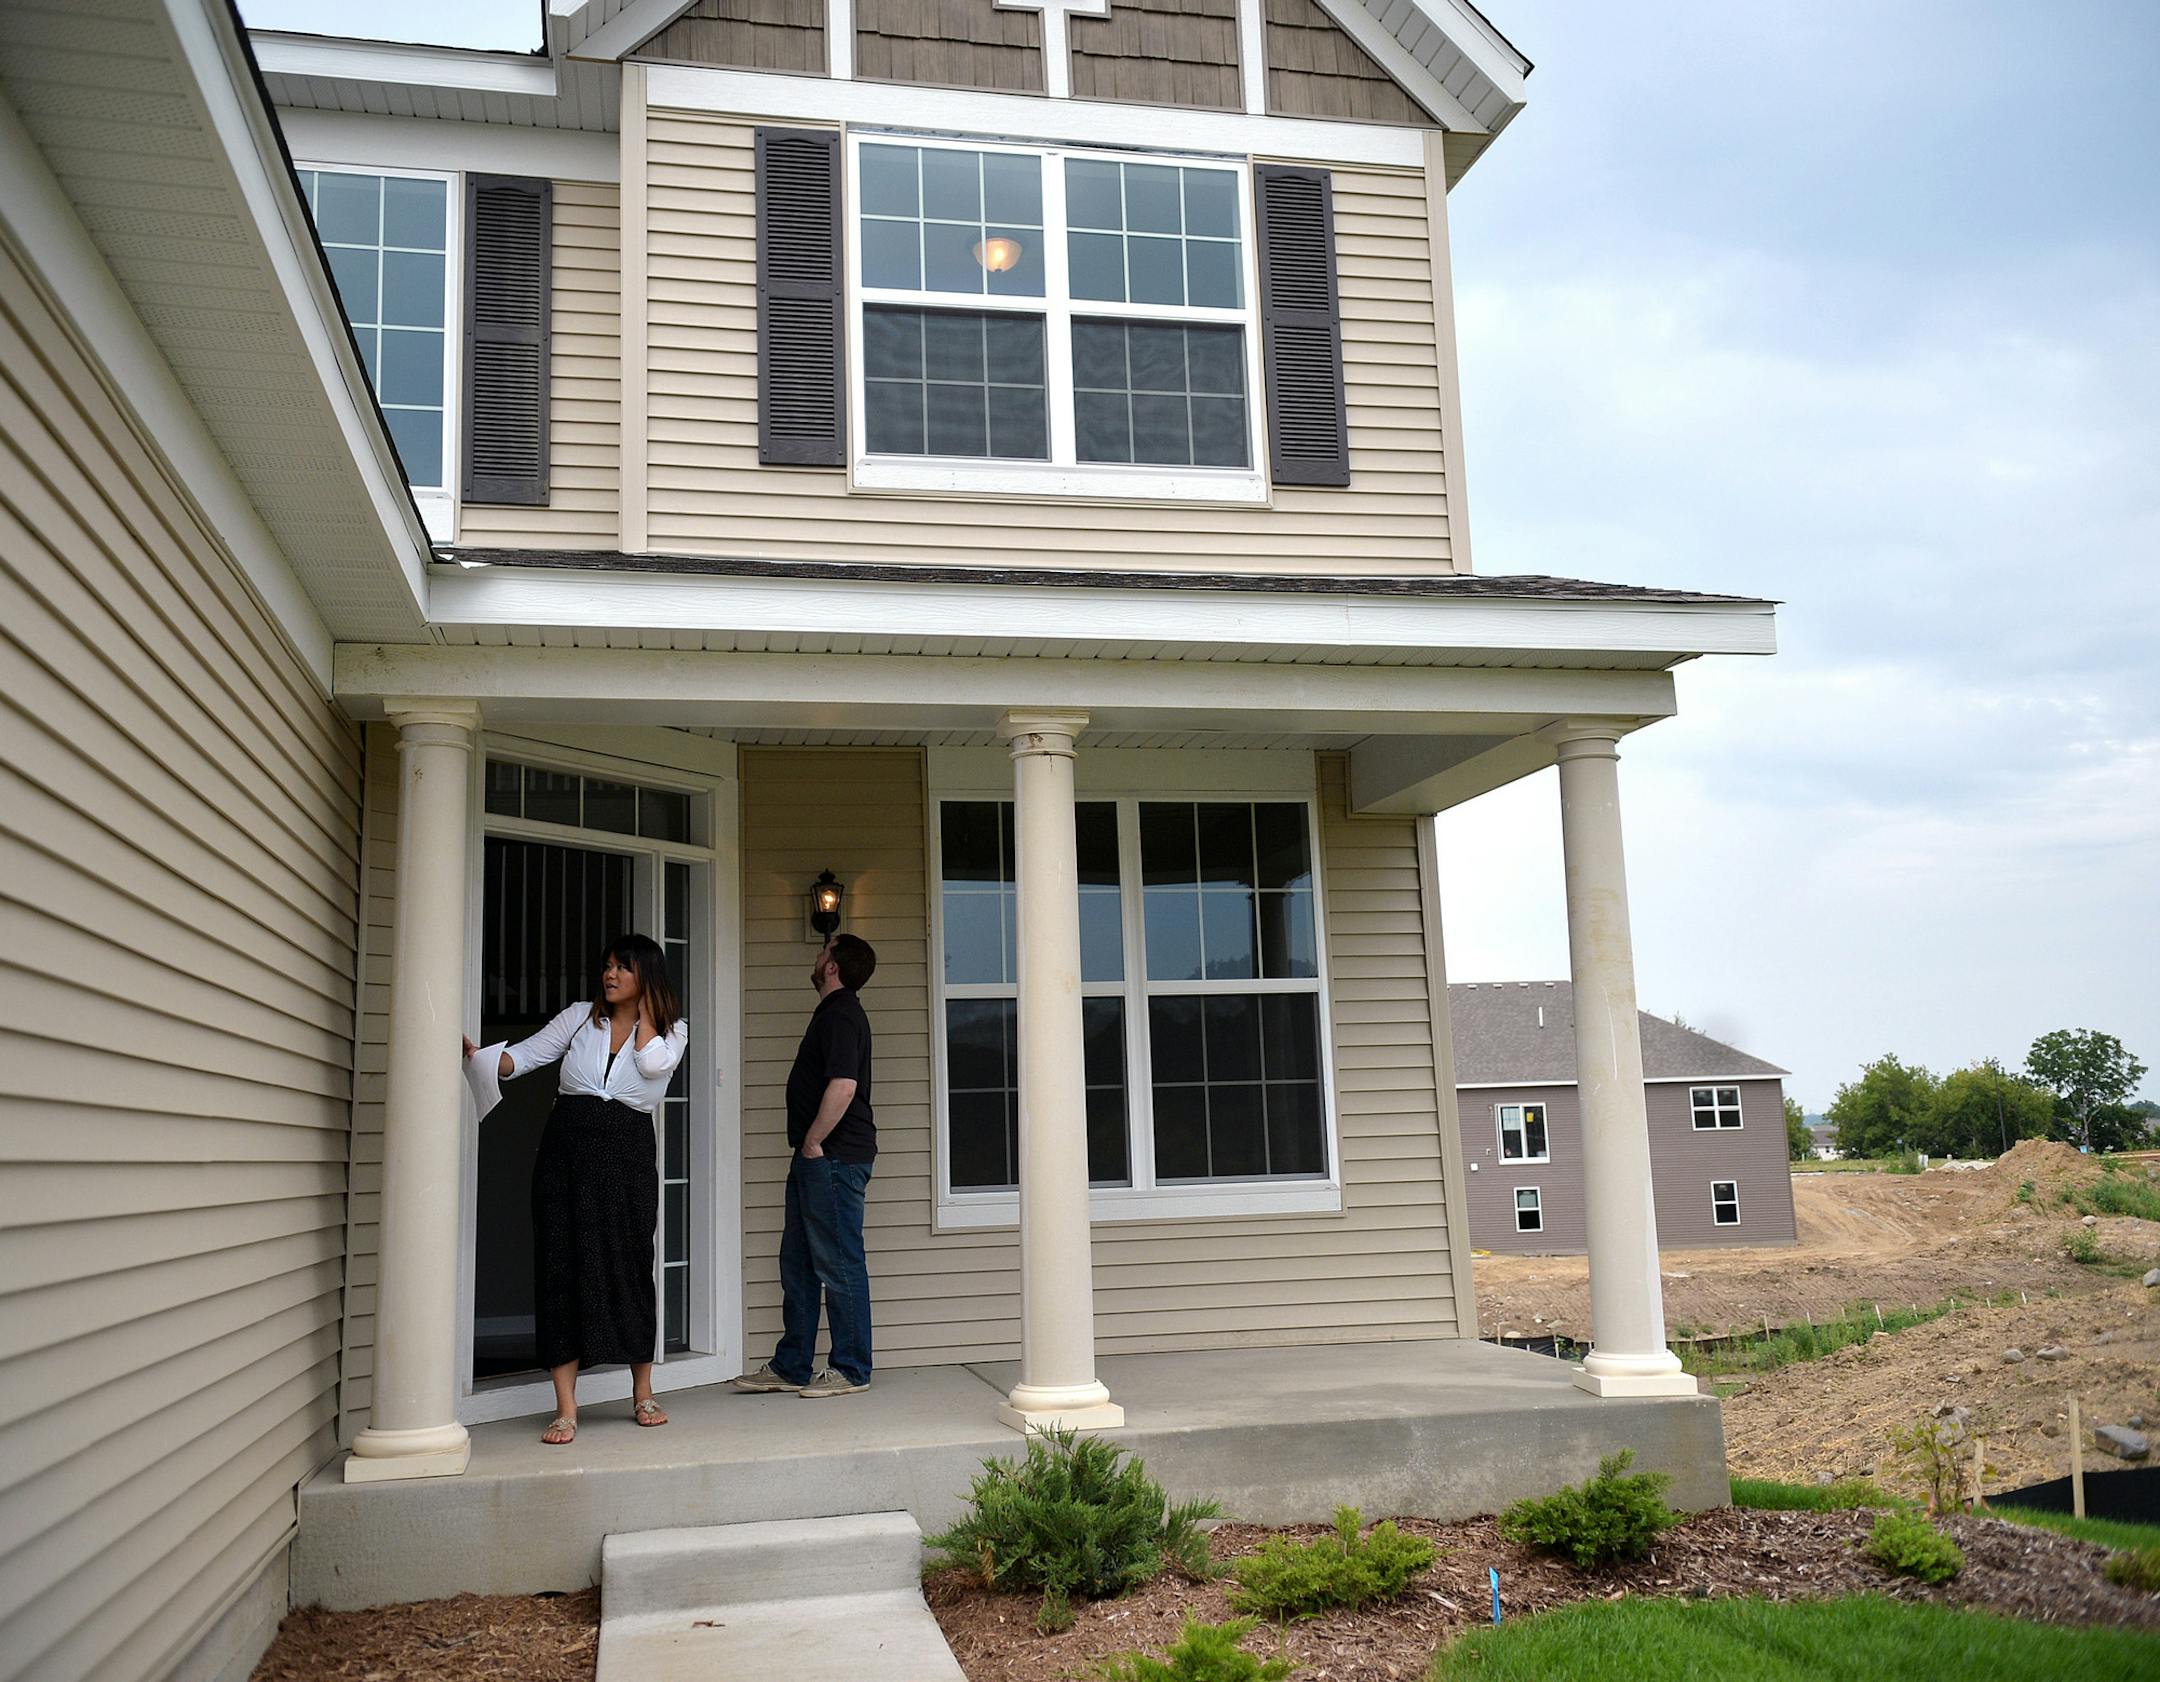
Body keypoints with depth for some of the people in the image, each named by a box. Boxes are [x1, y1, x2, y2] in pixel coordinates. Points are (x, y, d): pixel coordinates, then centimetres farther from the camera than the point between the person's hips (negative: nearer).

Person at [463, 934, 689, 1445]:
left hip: (627, 1153, -1)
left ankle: (643, 1395, 17)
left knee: (630, 1266, 0)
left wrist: (642, 1007, -1)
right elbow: (524, 1055, 4)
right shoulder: (581, 1017, 10)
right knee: (561, 1268, -4)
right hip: (567, 1146, 1)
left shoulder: (671, 1029, 8)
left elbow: (654, 1063, -12)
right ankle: (566, 1409, -1)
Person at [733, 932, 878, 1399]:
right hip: (817, 1158, 11)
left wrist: (813, 1143, -18)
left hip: (834, 1159, -11)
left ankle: (851, 1370, 4)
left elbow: (843, 1085, -26)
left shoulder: (841, 1015, -13)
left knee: (839, 1264, -3)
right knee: (798, 1263, 13)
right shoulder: (834, 1012, 19)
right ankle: (790, 1367, 20)